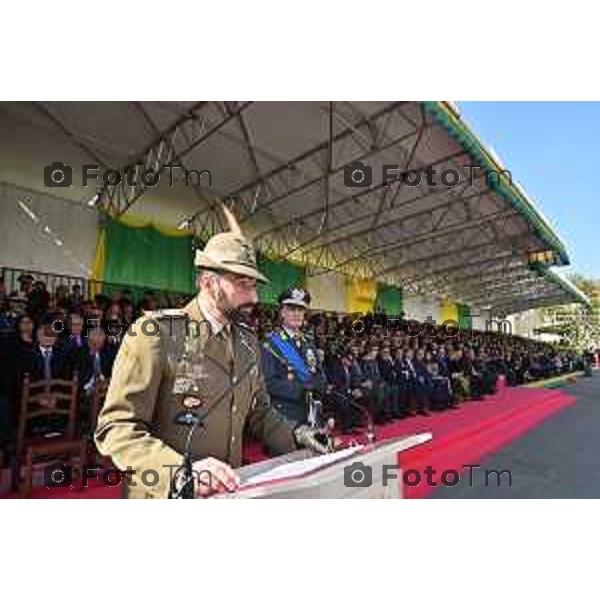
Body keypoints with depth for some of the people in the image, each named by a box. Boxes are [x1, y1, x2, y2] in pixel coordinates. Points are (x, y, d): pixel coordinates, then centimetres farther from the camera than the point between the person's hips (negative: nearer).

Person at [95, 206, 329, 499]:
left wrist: (294, 436, -5)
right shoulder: (157, 332, -17)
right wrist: (181, 472, -32)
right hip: (165, 495, -5)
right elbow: (116, 428, -19)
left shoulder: (249, 342, 2)